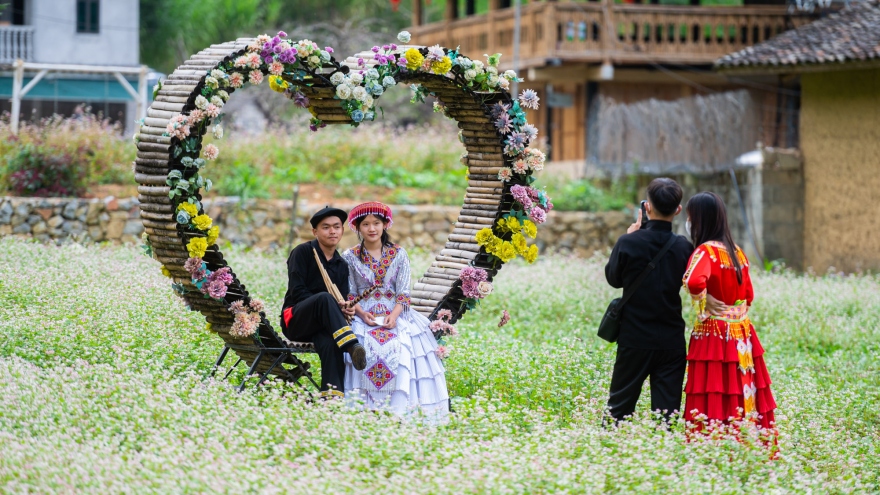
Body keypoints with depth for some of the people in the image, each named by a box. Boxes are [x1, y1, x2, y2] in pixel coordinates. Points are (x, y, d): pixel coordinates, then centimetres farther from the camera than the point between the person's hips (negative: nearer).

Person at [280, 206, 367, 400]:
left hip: (321, 325, 4)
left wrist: (345, 309, -14)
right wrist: (325, 304, -22)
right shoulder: (303, 252, -1)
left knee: (330, 343, -35)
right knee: (325, 298, -36)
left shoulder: (341, 265, 15)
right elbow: (297, 291, -10)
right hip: (296, 320, -4)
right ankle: (352, 345, -48)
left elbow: (342, 300, 11)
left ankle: (332, 397, -45)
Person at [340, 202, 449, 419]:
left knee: (402, 346, -28)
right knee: (366, 346, -31)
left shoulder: (398, 254, 6)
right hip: (363, 314, -1)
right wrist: (362, 313, -16)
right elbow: (349, 294, 3)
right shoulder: (350, 257, 6)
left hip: (395, 313, 1)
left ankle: (401, 406, -25)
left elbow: (404, 293, 0)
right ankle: (365, 405, -28)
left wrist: (394, 316, -17)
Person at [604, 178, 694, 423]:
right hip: (671, 341, 1)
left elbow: (613, 278, 2)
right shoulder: (684, 247, -7)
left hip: (634, 339, -1)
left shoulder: (628, 242, -13)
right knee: (667, 410, 5)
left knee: (620, 404, 11)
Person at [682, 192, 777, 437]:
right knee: (745, 400, 10)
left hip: (713, 336, -8)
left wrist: (705, 303, -16)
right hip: (742, 334, 8)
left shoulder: (706, 251, -12)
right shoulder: (737, 252, 11)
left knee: (712, 407, -5)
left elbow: (695, 281, -32)